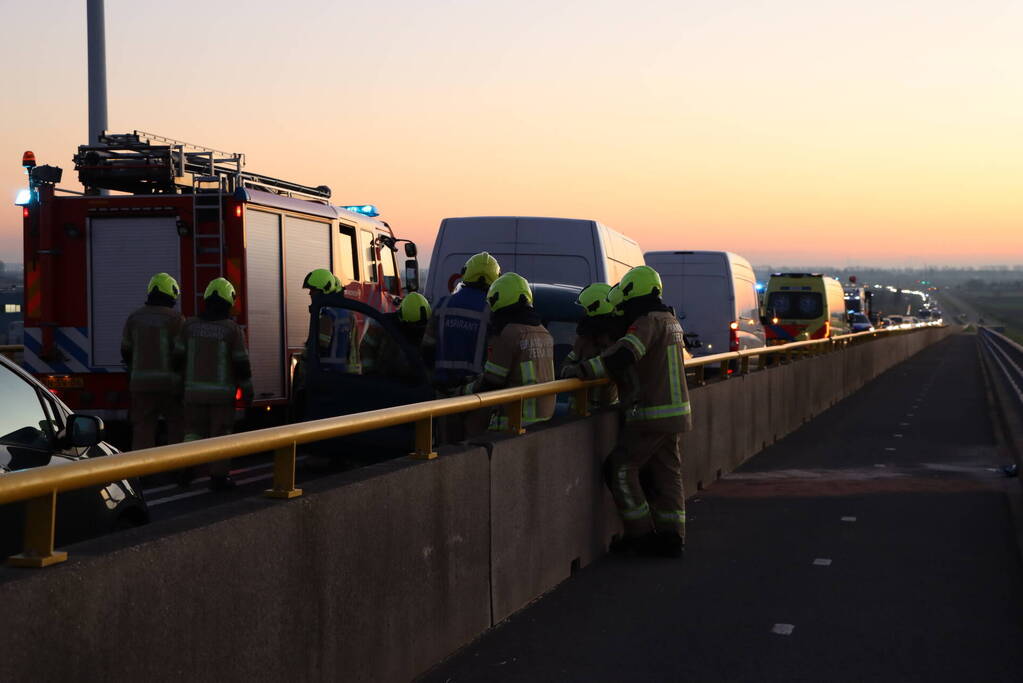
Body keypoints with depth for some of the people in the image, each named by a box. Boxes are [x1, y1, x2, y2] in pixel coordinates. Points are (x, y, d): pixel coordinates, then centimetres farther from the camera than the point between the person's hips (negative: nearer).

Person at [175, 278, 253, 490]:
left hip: (194, 390, 3)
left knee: (193, 430, 14)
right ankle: (218, 476, 5)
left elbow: (178, 357, 6)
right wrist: (247, 389, 4)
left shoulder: (190, 325, 0)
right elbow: (242, 363, -7)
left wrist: (183, 379, 21)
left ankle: (185, 469, 3)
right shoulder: (232, 329, -9)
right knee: (221, 433, 4)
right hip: (222, 391, -3)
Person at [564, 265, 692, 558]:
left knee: (620, 468, -3)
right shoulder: (671, 321, 16)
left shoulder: (649, 322, -15)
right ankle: (671, 538, 14)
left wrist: (582, 369, -29)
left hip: (651, 414, -10)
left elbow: (623, 356, -29)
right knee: (666, 473, 12)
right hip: (675, 410, 10)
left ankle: (641, 534, -2)